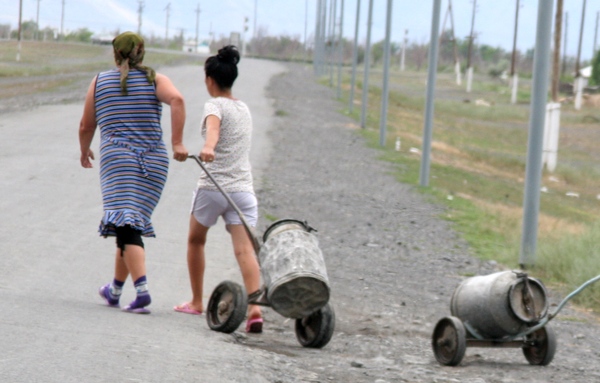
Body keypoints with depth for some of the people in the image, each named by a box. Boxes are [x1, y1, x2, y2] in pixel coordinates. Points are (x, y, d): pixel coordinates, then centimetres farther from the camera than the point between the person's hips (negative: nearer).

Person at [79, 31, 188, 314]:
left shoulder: (100, 81, 11)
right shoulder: (155, 79, 8)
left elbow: (86, 126, 15)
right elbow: (177, 100, -12)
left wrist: (84, 151, 34)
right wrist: (177, 142, -13)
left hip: (116, 158, -2)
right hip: (154, 162, 2)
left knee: (127, 228, -10)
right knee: (131, 224, 15)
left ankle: (142, 289, -28)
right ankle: (115, 289, 26)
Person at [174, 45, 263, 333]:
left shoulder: (214, 106, -4)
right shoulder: (244, 109, 18)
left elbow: (213, 127, -26)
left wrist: (208, 148, -46)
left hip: (213, 187, -5)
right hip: (243, 189, 5)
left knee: (195, 240, 19)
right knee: (245, 250, -9)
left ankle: (196, 302, 29)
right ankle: (255, 307, -27)